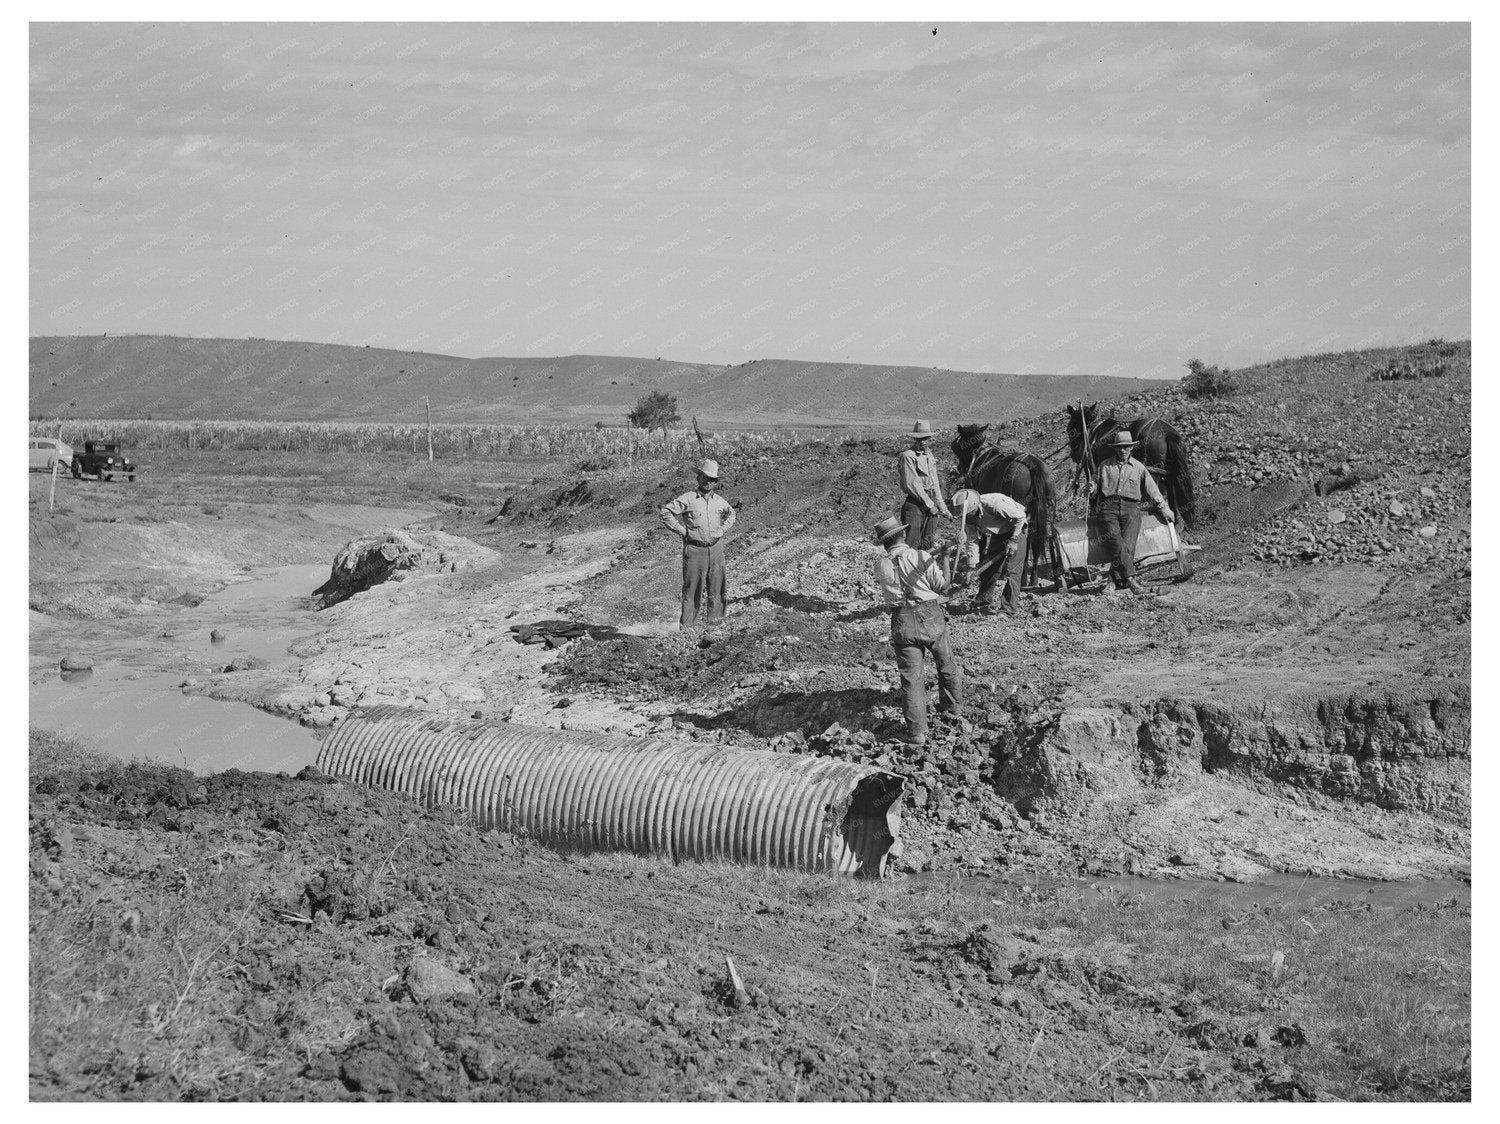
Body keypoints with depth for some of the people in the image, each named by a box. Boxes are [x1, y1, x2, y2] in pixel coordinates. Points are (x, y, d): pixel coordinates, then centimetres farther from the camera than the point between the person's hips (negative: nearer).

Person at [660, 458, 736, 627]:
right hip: (694, 548, -4)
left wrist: (722, 529, 13)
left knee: (716, 585, 7)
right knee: (692, 587, -3)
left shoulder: (719, 501, 7)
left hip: (716, 548, 4)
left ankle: (715, 617, 19)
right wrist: (683, 531, -8)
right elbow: (666, 513, -7)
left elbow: (731, 514, 28)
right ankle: (687, 625, 1)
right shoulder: (688, 499, -7)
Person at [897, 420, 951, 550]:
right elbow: (912, 484, -13)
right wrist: (929, 504, -14)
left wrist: (942, 507, 16)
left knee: (927, 544, 9)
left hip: (930, 503, 7)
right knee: (913, 544, -13)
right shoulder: (908, 456, -7)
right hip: (915, 503, -7)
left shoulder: (929, 456, 17)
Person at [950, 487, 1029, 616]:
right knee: (989, 567, 4)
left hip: (1015, 530, -7)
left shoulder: (993, 503, -36)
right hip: (997, 534, 7)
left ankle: (1008, 608, -8)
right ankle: (983, 603, 14)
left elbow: (1020, 516, -28)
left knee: (1011, 570, -11)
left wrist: (1013, 540, -25)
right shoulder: (969, 514, -14)